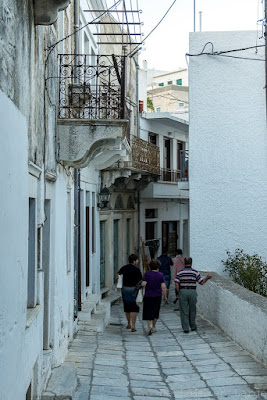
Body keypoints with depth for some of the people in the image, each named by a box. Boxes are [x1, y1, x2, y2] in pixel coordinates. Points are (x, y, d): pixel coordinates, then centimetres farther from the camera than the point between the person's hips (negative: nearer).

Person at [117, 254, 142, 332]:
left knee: (127, 307, 17)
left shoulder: (124, 268, 6)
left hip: (125, 288, 6)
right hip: (133, 289, -6)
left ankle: (129, 324, 26)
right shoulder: (136, 269, -10)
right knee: (134, 308, -3)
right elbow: (141, 281, -10)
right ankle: (133, 325, -11)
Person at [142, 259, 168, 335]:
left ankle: (149, 325, -21)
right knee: (155, 312, 17)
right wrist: (165, 296, 0)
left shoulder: (147, 274, -7)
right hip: (158, 296, 2)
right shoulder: (161, 275, -4)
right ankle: (153, 327, 25)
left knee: (148, 312, 1)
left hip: (148, 296, -2)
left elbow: (143, 284, -13)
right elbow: (163, 287, -8)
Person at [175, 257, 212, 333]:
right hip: (192, 292, 1)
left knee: (184, 311, 4)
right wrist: (207, 278, 15)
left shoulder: (180, 272, -2)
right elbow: (202, 282, 0)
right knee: (192, 310, 15)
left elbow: (176, 283, -7)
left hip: (183, 292, 0)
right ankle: (193, 326, 25)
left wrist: (179, 293, 2)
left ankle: (185, 328, 3)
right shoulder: (195, 272, -1)